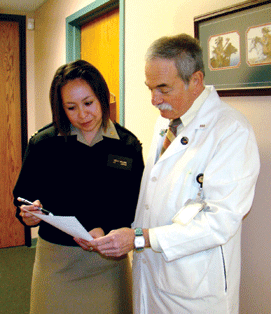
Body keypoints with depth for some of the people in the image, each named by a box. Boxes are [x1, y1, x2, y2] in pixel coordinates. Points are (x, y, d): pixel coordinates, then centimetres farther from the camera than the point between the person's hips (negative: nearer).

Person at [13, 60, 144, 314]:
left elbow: (135, 205, -3)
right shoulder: (43, 144, -4)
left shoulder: (128, 145, -4)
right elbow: (22, 197, 4)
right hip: (55, 260, 0)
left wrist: (107, 230, -20)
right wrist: (28, 213, -18)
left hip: (108, 258, 1)